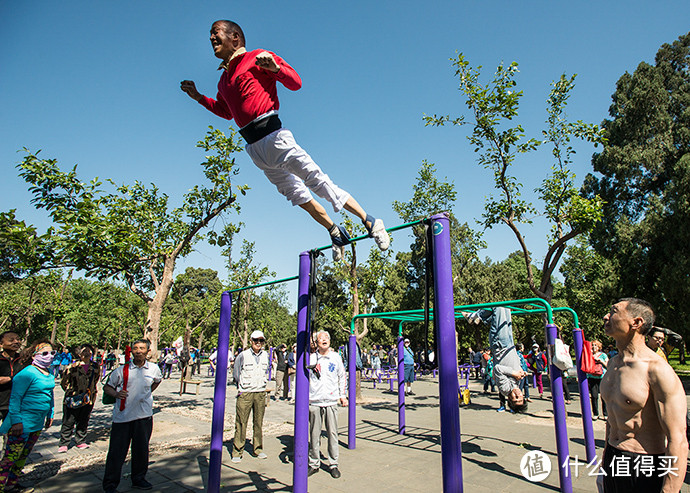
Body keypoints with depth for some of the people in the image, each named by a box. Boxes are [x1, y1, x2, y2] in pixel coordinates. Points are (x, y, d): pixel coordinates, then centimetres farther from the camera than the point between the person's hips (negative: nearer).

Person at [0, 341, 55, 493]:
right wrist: (16, 421, -20)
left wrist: (50, 415, 21)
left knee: (23, 455, 17)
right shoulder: (27, 373, -16)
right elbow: (15, 398, -17)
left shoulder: (50, 374, 9)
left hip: (38, 423, 8)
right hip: (23, 422, -8)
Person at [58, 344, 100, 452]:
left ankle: (80, 441, 27)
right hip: (72, 399, -3)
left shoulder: (95, 367, 2)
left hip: (88, 399, 3)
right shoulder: (73, 366, -9)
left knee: (83, 422, 13)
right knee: (68, 422, 5)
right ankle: (63, 444, 19)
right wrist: (69, 391, 3)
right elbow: (64, 382, 2)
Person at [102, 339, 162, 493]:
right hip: (122, 415, -2)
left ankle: (138, 479, 31)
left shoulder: (153, 369, 2)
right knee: (117, 451, 2)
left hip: (144, 416, 2)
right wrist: (116, 394, -14)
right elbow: (107, 387, 4)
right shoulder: (121, 370, -4)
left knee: (141, 450, 12)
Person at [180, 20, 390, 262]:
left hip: (272, 135, -7)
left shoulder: (256, 58, 3)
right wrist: (198, 97, 28)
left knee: (317, 181, -11)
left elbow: (296, 82, -2)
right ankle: (336, 234, 21)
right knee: (297, 195, 9)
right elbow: (226, 112, 36)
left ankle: (369, 222, -2)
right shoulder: (224, 79, 23)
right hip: (254, 147, 7)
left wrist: (274, 67, -20)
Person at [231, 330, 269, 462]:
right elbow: (236, 373, 4)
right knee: (241, 423, -2)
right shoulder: (243, 355, -7)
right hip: (245, 393, -4)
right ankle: (237, 452, 9)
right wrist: (241, 387, 6)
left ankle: (258, 449, 22)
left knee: (259, 422, 9)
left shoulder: (265, 355, 6)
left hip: (260, 393, 4)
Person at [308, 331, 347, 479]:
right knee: (314, 435, 6)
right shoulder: (310, 358, 2)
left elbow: (342, 377, 16)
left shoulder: (336, 357, 7)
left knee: (332, 433, 3)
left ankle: (333, 464, 16)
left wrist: (343, 395, 12)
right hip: (314, 402, 0)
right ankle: (314, 464, 20)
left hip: (331, 401, 1)